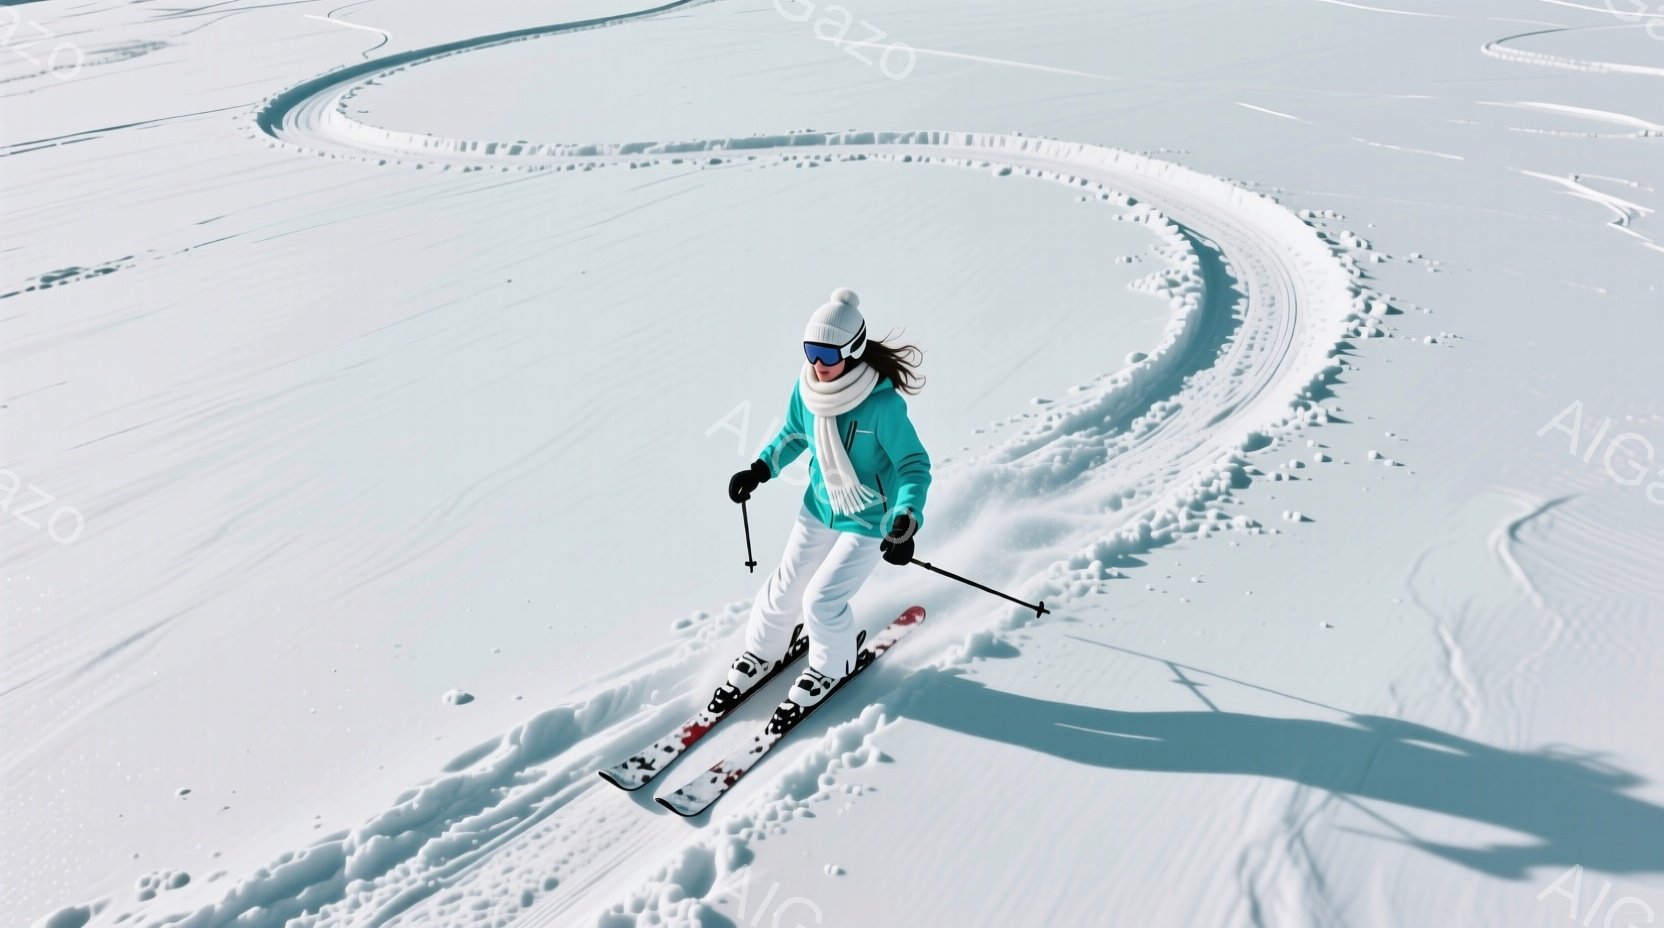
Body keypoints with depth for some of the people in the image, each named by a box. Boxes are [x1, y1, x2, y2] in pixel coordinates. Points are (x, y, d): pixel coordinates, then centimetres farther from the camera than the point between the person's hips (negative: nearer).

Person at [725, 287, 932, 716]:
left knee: (823, 597, -6)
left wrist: (906, 521, -33)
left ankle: (833, 665, 25)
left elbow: (915, 465, -21)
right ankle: (763, 651, 41)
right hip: (818, 508, 5)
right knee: (786, 585, 13)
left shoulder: (883, 404, -30)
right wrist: (760, 469, -3)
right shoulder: (806, 388, -13)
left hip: (869, 519, -5)